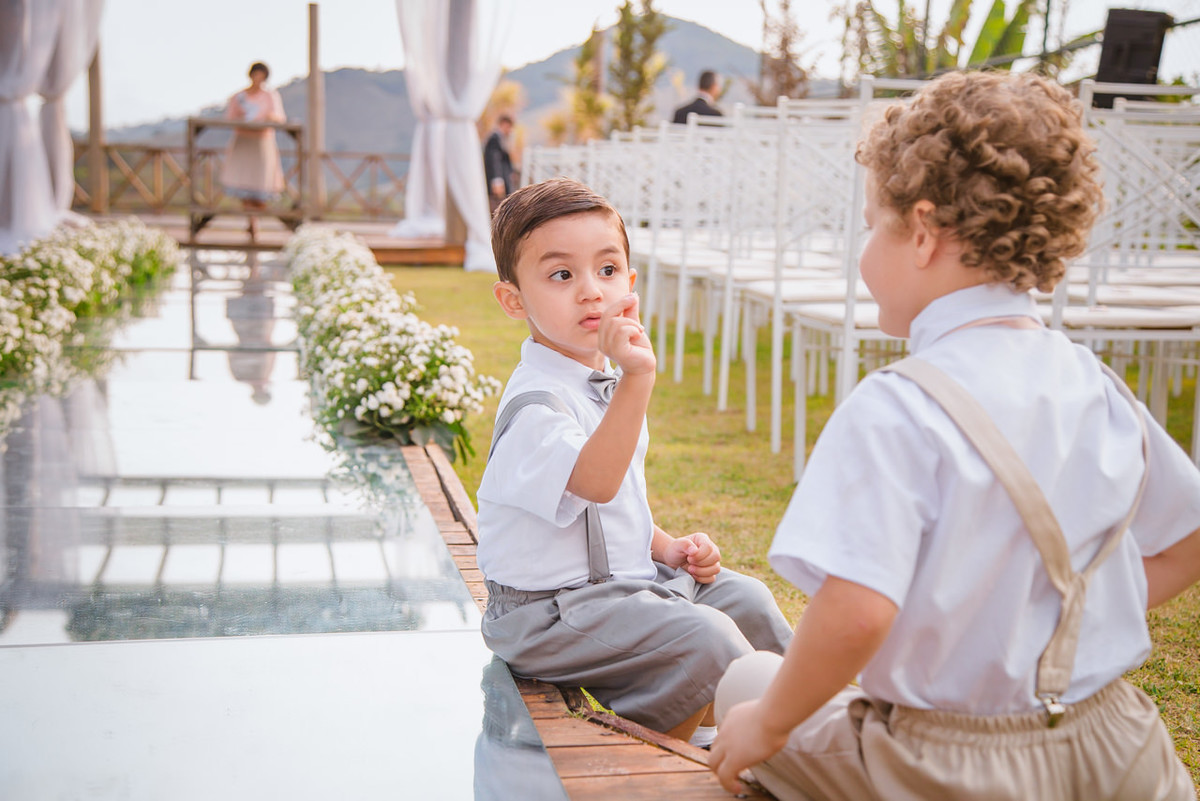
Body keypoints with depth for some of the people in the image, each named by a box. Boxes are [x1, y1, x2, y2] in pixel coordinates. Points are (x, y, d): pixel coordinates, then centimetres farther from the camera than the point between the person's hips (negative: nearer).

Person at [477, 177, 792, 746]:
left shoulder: (603, 382, 10)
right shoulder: (533, 401, -22)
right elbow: (594, 482, -40)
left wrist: (669, 549, 6)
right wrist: (637, 378, -48)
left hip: (626, 579, 10)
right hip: (552, 610, -10)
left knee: (744, 598, 12)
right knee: (703, 636, -23)